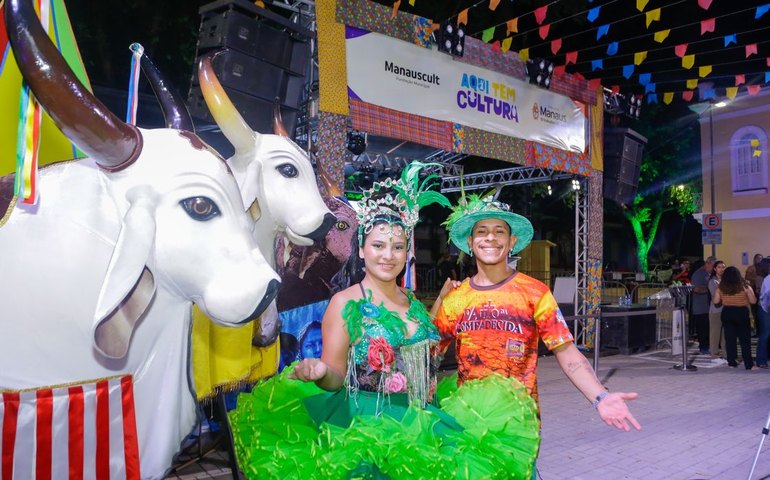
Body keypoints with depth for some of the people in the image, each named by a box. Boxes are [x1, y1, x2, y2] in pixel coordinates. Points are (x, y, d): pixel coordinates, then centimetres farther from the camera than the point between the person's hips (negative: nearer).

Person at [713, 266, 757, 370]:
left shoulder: (721, 287, -3)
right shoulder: (745, 286, -8)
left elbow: (715, 301, 0)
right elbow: (753, 301, -7)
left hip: (727, 313, 2)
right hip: (742, 312, -2)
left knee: (729, 338, 9)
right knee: (745, 339, 4)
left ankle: (732, 362, 14)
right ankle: (749, 364, 5)